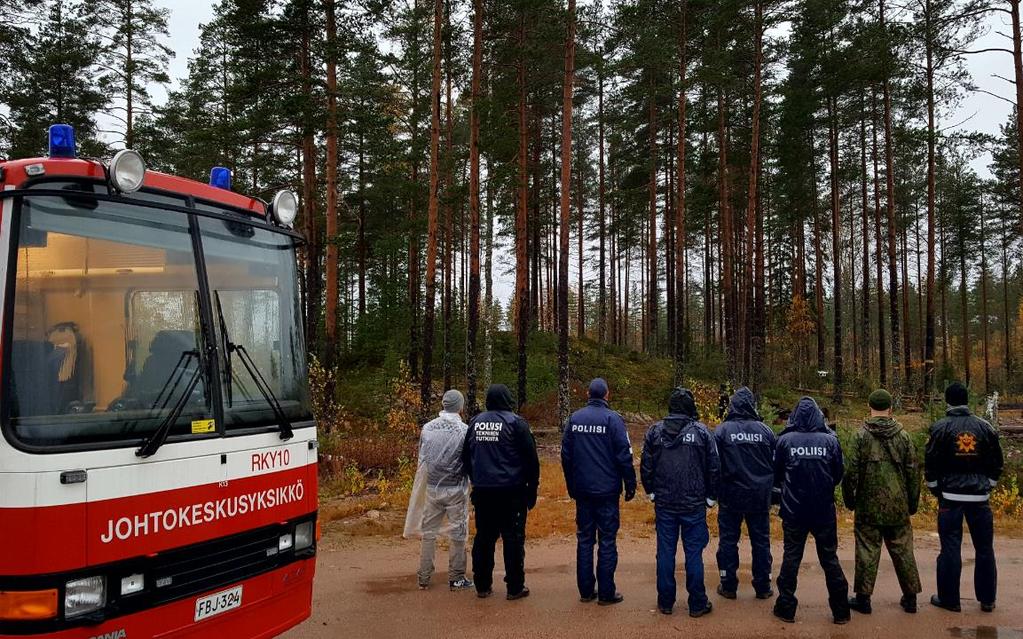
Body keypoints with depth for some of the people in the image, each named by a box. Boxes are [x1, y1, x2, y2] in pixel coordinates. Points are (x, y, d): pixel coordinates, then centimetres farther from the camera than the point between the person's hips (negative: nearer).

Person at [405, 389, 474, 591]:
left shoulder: (427, 428, -2)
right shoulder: (464, 430, -13)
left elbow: (421, 459, 6)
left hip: (432, 489, 3)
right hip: (456, 489, -3)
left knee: (428, 533, 13)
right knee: (457, 535, 8)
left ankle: (424, 578, 18)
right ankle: (456, 579, 13)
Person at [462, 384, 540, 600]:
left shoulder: (475, 423, 7)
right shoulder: (516, 423, -8)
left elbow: (466, 457, 15)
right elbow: (531, 459, -8)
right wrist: (532, 488, 1)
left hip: (482, 491, 5)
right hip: (511, 491, -5)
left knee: (483, 538, 12)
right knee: (513, 539, 3)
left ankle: (482, 586, 18)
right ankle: (515, 587, 8)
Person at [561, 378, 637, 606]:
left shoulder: (574, 418, 4)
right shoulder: (613, 419, -10)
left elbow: (566, 455, 9)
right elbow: (624, 456, -11)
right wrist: (630, 485, -2)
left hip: (582, 490, 4)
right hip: (607, 490, -4)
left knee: (584, 539, 11)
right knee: (607, 541, 3)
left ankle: (586, 590, 16)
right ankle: (606, 593, 7)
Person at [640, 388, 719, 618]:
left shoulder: (655, 431, -2)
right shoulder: (701, 431, -6)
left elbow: (646, 466, 2)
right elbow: (714, 468, -3)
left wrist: (651, 492, 16)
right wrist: (711, 497, 9)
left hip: (664, 503, 2)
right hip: (694, 504, -1)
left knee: (665, 551, 8)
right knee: (693, 553, 6)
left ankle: (665, 601, 16)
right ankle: (697, 604, 13)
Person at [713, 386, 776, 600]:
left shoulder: (722, 430, -10)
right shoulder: (765, 430, -4)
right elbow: (775, 463, 4)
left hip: (731, 494, -2)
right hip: (760, 495, 2)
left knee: (728, 540, 9)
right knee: (761, 540, 13)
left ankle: (728, 585, 13)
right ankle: (763, 586, 19)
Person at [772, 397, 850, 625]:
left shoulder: (785, 440, -10)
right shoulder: (830, 440, -9)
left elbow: (776, 474, -1)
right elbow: (839, 474, 1)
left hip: (794, 510, -1)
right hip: (824, 511, 1)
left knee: (791, 557, 11)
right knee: (829, 558, 13)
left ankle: (786, 608, 17)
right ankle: (840, 610, 20)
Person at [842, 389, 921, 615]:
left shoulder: (861, 436, -7)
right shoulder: (903, 436, 1)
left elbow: (851, 472, -8)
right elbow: (913, 473, 5)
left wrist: (849, 500, 5)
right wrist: (913, 503, 14)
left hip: (869, 507, -3)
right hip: (898, 507, 3)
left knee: (867, 551, 3)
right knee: (903, 550, 13)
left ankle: (863, 598, 9)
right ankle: (910, 598, 20)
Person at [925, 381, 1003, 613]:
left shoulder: (941, 428, -6)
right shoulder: (985, 427, 2)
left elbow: (931, 464, -5)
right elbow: (996, 463, 7)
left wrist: (935, 489, 8)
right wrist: (987, 486, 17)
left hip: (950, 496, -2)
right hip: (979, 497, 3)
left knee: (950, 548, 2)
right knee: (984, 548, 12)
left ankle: (949, 598, 7)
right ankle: (987, 599, 20)